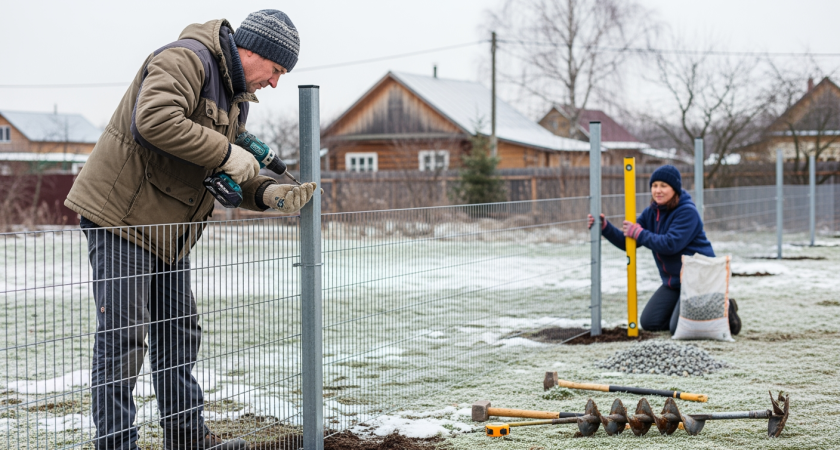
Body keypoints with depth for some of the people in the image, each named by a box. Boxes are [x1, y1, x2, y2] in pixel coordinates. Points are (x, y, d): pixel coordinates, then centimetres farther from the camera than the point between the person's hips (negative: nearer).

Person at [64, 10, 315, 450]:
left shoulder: (236, 96, 15)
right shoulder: (187, 58, -17)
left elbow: (227, 177, 15)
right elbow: (155, 120, -34)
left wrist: (268, 193, -4)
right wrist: (224, 154, -27)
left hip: (168, 228, 10)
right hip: (120, 212, -10)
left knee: (178, 333, 14)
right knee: (122, 336, -8)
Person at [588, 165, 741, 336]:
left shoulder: (687, 212, -19)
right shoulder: (651, 213, 6)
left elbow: (670, 244, -29)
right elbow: (627, 242, 7)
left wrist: (638, 233, -20)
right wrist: (605, 227, -9)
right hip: (673, 281, 8)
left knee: (678, 328, -17)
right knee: (649, 323, 5)